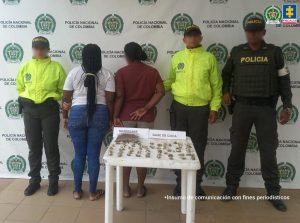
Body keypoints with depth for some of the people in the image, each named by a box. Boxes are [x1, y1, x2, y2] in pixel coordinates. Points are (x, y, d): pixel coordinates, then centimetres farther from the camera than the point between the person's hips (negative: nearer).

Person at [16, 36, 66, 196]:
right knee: (34, 147, 10)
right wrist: (29, 98, 9)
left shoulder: (56, 67, -2)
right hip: (30, 110, 3)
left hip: (49, 110, -2)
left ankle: (53, 181, 17)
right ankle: (34, 180, 24)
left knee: (51, 147, 2)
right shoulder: (25, 66, 6)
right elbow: (20, 87, 18)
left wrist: (50, 97, -3)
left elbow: (63, 90, 5)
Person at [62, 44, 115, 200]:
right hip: (99, 114, -1)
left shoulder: (74, 72, 2)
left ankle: (77, 190, 23)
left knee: (79, 154, 13)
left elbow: (66, 98, 4)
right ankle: (93, 192, 17)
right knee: (94, 154, 7)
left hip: (77, 114, 1)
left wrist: (65, 117, 15)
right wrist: (111, 119, 7)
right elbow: (109, 101, -4)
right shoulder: (107, 74, -1)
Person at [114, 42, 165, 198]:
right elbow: (160, 92, -8)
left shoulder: (121, 72, -5)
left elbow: (119, 96, -12)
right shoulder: (152, 71, 2)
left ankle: (125, 188, 19)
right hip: (146, 118, 2)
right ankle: (140, 188, 19)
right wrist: (145, 108, -8)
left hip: (126, 117, -1)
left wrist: (115, 116, -6)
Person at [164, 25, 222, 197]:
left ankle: (197, 184, 24)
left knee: (198, 147, 7)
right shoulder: (177, 57, 6)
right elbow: (170, 80, 10)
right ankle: (180, 182, 25)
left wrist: (214, 107, -2)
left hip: (201, 109, -1)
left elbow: (217, 85, 2)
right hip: (179, 107, 2)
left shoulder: (209, 58, 1)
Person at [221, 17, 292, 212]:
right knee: (237, 148, 8)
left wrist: (287, 107, -2)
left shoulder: (274, 52, 3)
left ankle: (273, 193, 18)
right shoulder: (237, 52, 6)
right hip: (242, 107, 1)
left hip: (266, 108, 0)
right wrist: (225, 91, 2)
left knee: (268, 151, 4)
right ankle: (231, 186, 23)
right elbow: (226, 74, 19)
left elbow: (283, 80, 4)